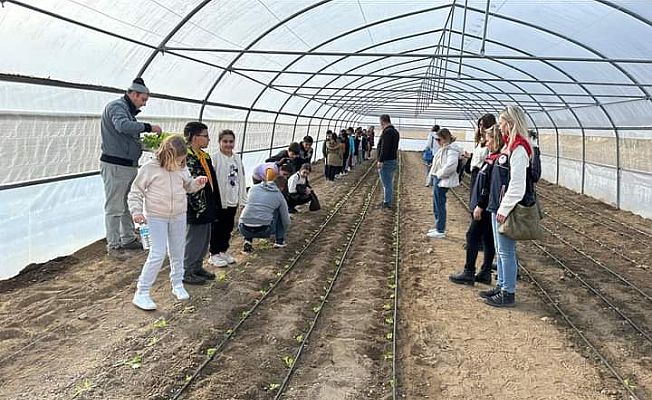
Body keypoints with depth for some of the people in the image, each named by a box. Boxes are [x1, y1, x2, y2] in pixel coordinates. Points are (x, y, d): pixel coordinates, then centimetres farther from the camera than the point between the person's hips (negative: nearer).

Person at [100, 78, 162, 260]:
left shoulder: (128, 110, 19)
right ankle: (113, 245, 6)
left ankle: (128, 239, 29)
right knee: (114, 207, -2)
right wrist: (148, 127, -23)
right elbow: (123, 126, -31)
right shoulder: (117, 106, -10)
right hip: (115, 165, -10)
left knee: (129, 204, 17)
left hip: (130, 166, 10)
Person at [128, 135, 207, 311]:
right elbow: (135, 192, -6)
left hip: (178, 216, 5)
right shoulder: (149, 168, -13)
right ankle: (141, 293, 0)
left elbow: (188, 186, 16)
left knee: (178, 253, 15)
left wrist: (198, 182, -6)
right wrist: (137, 212, -16)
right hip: (156, 217, -5)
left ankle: (178, 285, 35)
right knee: (158, 255, -10)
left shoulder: (182, 168, -1)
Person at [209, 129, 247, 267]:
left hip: (232, 200, 6)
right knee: (217, 228, 3)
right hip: (219, 200, -6)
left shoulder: (237, 159, 10)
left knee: (228, 227, 15)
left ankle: (223, 251, 28)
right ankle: (214, 254, 14)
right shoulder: (215, 158, -11)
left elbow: (241, 180, 13)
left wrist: (243, 199, 10)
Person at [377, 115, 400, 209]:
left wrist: (380, 160, -22)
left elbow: (384, 148, -24)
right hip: (393, 160, 10)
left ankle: (387, 202, -1)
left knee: (386, 182, -5)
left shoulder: (387, 132, -17)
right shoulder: (395, 131, 15)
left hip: (386, 161, -10)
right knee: (389, 182, 17)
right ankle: (388, 200, 27)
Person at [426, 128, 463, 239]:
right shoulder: (444, 149, 13)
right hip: (437, 179, 10)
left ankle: (440, 231, 4)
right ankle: (439, 227, 30)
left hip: (442, 182, -10)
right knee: (436, 205, 18)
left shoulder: (452, 150, -17)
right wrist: (435, 174, 10)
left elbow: (451, 166, -30)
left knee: (439, 205, -3)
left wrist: (439, 174, -19)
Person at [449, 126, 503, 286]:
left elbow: (489, 187, -22)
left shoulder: (495, 160, -19)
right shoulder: (492, 158, 11)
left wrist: (480, 205, -19)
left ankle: (469, 274, 5)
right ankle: (485, 273, 20)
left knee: (472, 236, -2)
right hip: (485, 207, 10)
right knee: (488, 239, 12)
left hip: (485, 208, -10)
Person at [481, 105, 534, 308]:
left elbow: (517, 184, -22)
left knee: (506, 252, -1)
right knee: (500, 251, 17)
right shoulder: (508, 146, 13)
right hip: (498, 207, 10)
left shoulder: (519, 149, -18)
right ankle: (501, 286, 28)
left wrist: (505, 209, -20)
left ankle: (508, 293, 9)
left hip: (507, 210, -10)